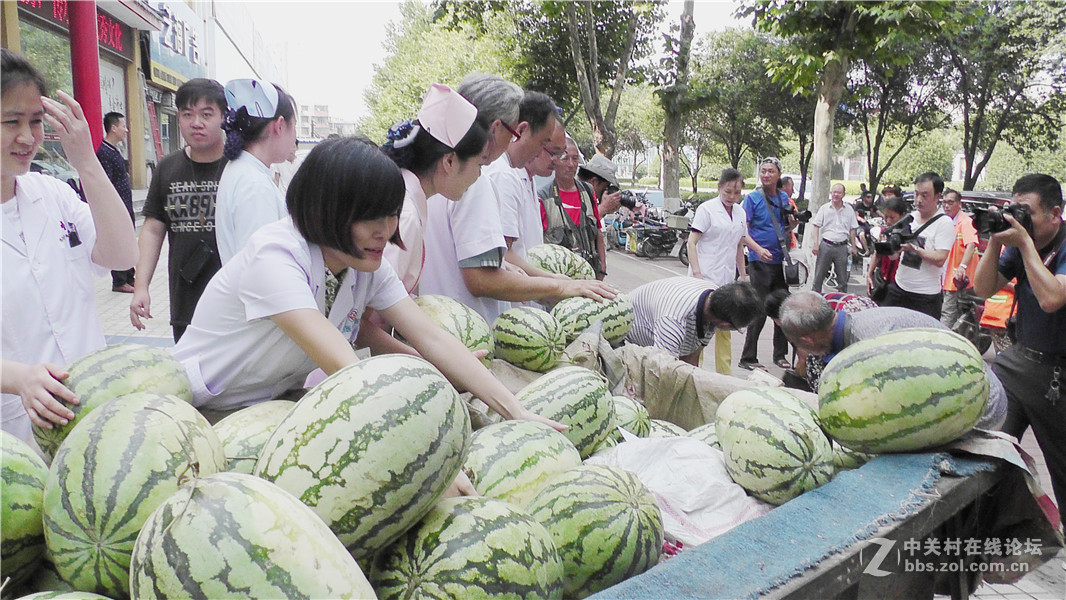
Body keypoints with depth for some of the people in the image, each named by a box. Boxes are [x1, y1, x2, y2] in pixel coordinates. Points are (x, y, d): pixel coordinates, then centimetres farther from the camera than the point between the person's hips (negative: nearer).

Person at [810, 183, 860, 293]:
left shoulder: (849, 210, 7)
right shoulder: (824, 208, 4)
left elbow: (852, 229, 12)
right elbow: (816, 226, 3)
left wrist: (853, 246, 9)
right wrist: (816, 244, -6)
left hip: (842, 247, 1)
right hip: (826, 245, -1)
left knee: (842, 278, 8)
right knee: (819, 275, 1)